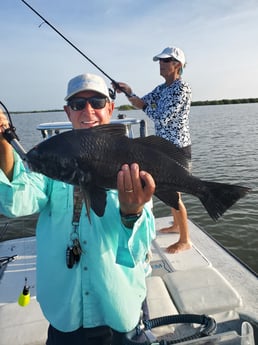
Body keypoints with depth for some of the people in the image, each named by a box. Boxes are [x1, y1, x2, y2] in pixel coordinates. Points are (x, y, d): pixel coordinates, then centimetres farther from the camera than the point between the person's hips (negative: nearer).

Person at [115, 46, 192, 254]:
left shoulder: (182, 88, -16)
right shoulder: (163, 88, 12)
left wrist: (145, 106, -8)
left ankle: (185, 240, 14)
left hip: (178, 148, -9)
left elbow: (162, 119, -22)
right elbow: (143, 103, 7)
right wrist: (129, 93, -10)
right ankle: (177, 225, 40)